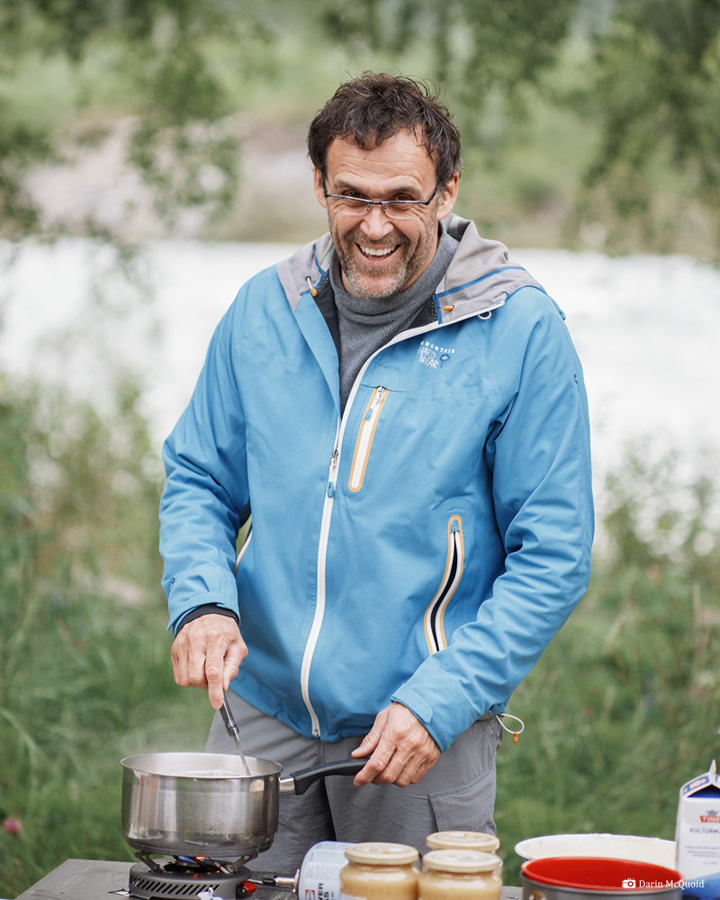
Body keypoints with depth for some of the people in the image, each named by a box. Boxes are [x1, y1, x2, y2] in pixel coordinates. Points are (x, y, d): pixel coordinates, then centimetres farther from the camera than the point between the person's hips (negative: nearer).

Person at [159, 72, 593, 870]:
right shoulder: (264, 310, 3)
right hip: (262, 714, 3)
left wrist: (438, 702, -16)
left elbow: (552, 557, -8)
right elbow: (197, 481, 12)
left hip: (429, 741, -3)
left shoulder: (520, 331, -9)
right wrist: (202, 600, -9)